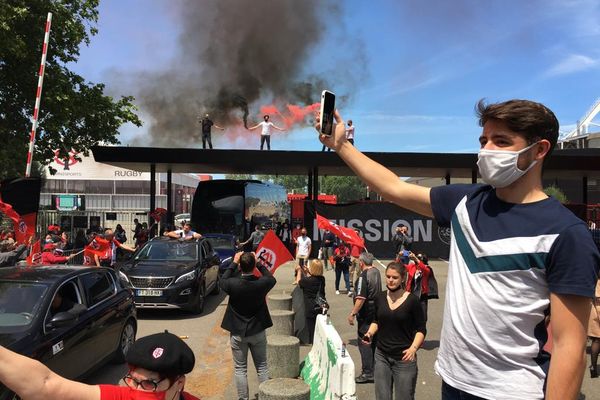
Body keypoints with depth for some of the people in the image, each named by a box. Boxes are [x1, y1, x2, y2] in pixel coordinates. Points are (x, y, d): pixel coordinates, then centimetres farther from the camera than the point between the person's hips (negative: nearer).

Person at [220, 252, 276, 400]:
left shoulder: (233, 284, -20)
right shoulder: (262, 283, -18)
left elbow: (222, 281, 3)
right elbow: (272, 279, 6)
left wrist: (234, 263, 4)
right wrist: (258, 263, 6)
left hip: (237, 333, -1)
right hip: (258, 331, 1)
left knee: (240, 368, 12)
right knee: (262, 367, 14)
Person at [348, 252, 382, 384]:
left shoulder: (363, 276, -20)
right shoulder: (376, 272, 6)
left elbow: (361, 298, -25)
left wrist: (352, 314, -20)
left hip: (366, 312, -9)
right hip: (376, 309, 9)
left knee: (364, 342, -3)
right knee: (374, 340, 18)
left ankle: (367, 373, -1)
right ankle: (374, 367, 29)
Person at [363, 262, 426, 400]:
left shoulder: (412, 300, -11)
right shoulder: (380, 297, 1)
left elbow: (421, 330, -5)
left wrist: (413, 348, -20)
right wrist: (370, 333, -3)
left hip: (404, 358, -4)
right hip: (381, 356, 4)